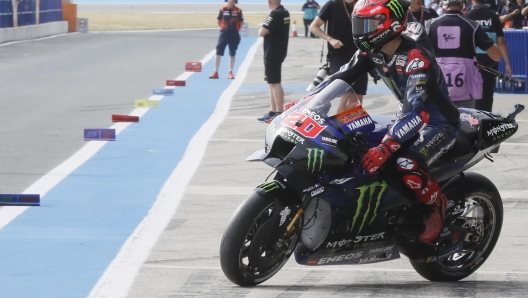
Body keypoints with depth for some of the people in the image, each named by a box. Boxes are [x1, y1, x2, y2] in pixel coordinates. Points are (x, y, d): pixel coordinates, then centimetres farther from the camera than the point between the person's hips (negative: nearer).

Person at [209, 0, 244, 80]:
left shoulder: (238, 10, -2)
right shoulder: (223, 9, -1)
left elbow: (241, 22, 7)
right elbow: (219, 21, 10)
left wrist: (236, 29, 2)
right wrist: (222, 27, 4)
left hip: (234, 35, 0)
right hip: (224, 33, 0)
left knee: (232, 54, 6)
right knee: (218, 53, -3)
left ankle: (230, 72, 14)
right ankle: (215, 72, 1)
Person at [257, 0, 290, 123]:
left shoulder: (275, 14, -19)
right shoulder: (284, 12, 10)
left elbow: (262, 32, -19)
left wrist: (261, 27, 1)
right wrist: (263, 26, 4)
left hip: (273, 53, -10)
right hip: (278, 51, 10)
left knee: (274, 83, -8)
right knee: (272, 83, 16)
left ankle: (279, 113, -8)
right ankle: (272, 112, 20)